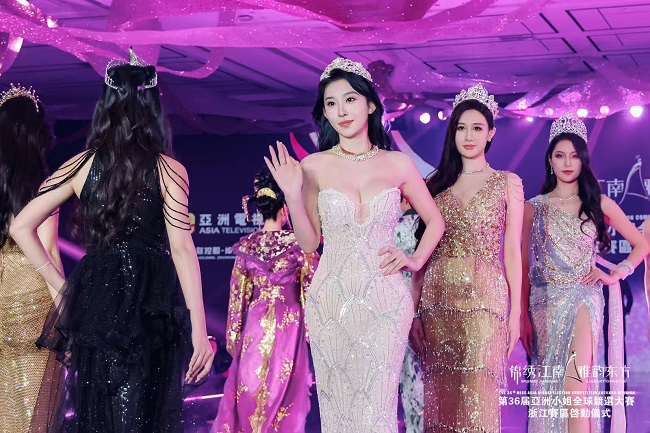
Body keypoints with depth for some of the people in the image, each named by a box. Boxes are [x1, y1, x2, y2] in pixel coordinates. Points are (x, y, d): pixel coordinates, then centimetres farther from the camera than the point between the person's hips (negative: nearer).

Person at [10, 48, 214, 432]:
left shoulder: (82, 165, 5)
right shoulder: (167, 169, -4)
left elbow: (22, 226, 6)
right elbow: (181, 249, -10)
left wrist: (60, 285, 8)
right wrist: (200, 330, -10)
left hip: (92, 300, 3)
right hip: (150, 307, -3)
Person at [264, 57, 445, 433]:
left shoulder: (398, 163, 3)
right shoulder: (314, 166, 1)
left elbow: (435, 222, 16)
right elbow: (308, 242, 3)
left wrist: (415, 260, 2)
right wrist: (293, 194, -9)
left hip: (385, 302, 0)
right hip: (331, 303, 0)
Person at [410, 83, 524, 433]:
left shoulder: (507, 183, 6)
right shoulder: (435, 184, 12)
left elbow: (512, 250, 4)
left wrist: (515, 311, -2)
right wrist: (414, 310, 3)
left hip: (484, 298, -2)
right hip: (438, 298, 3)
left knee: (478, 398, -6)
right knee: (441, 396, 4)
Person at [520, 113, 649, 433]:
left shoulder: (599, 204, 7)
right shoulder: (533, 208, 8)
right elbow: (525, 264, 7)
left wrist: (617, 274, 0)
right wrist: (523, 316, 2)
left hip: (582, 297, -2)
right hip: (544, 300, 2)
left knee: (575, 385, -20)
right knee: (549, 386, 4)